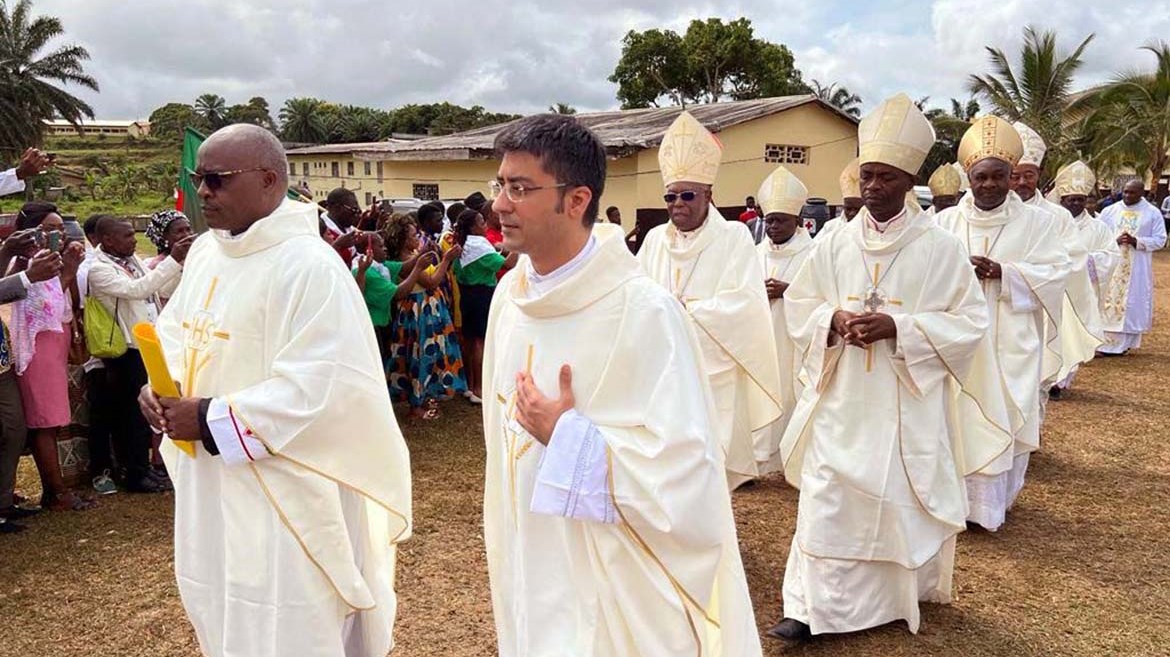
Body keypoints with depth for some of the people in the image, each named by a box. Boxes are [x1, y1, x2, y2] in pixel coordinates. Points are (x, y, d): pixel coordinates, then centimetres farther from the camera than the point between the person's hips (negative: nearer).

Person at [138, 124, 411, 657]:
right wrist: (160, 388, -5)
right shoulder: (205, 252, 7)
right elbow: (175, 335, 17)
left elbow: (322, 387, -26)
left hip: (283, 498, -8)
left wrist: (212, 420, -22)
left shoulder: (309, 267, -20)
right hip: (211, 490, 8)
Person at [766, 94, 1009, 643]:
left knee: (903, 501, 9)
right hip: (841, 400, 2)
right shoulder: (835, 244, 3)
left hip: (907, 406, -2)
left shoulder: (940, 249, -6)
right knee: (826, 501, 2)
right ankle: (814, 607, 10)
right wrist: (833, 320, -12)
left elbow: (969, 323, -6)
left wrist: (897, 326, -18)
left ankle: (905, 594, 32)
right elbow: (798, 305, 10)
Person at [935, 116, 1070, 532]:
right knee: (957, 421, 1)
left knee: (1005, 422, 4)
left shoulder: (1036, 222, 3)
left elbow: (1055, 272, -5)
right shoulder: (945, 222, 6)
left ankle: (996, 500, 19)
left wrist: (1002, 272, -18)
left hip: (1011, 343, -1)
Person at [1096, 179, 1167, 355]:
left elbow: (1160, 240, -2)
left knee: (1132, 304, 0)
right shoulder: (1109, 211, 5)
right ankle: (1104, 342, 6)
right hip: (1111, 265, 2)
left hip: (1137, 269, -1)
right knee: (1107, 302, 1)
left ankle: (1124, 343, 5)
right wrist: (1114, 241, -15)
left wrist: (1136, 241, -17)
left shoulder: (1153, 213, 0)